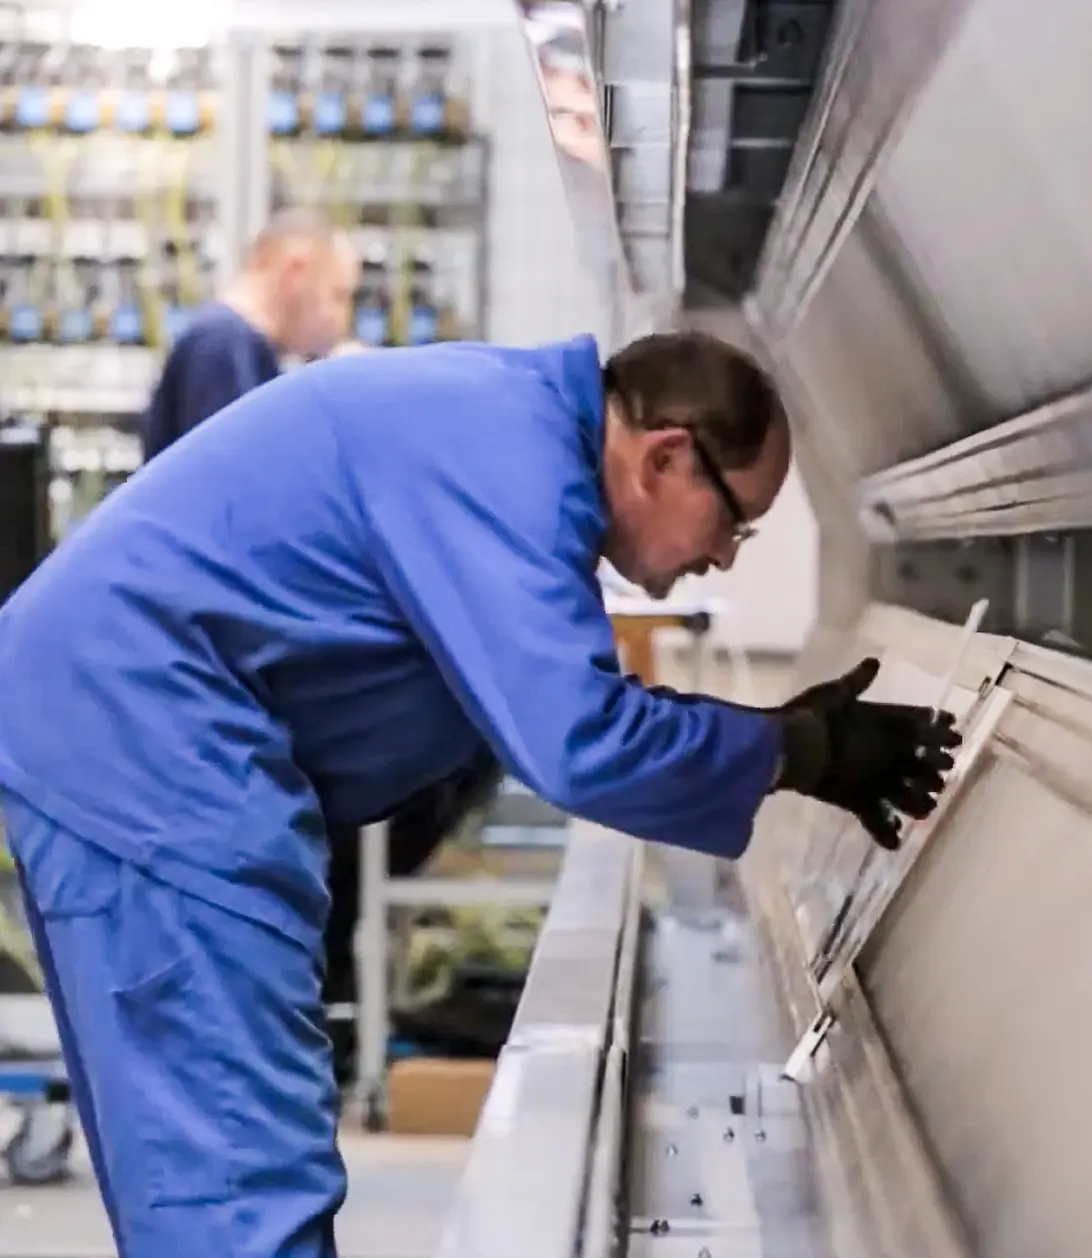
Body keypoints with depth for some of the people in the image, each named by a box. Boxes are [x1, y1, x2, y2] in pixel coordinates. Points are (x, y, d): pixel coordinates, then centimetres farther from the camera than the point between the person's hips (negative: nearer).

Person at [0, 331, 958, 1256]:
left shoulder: (514, 426, 14)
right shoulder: (507, 455, -18)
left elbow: (555, 704, 20)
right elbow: (577, 743, -25)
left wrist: (780, 735, 12)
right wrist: (801, 755, -12)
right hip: (139, 730, -11)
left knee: (209, 1156, 16)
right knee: (244, 1173, -10)